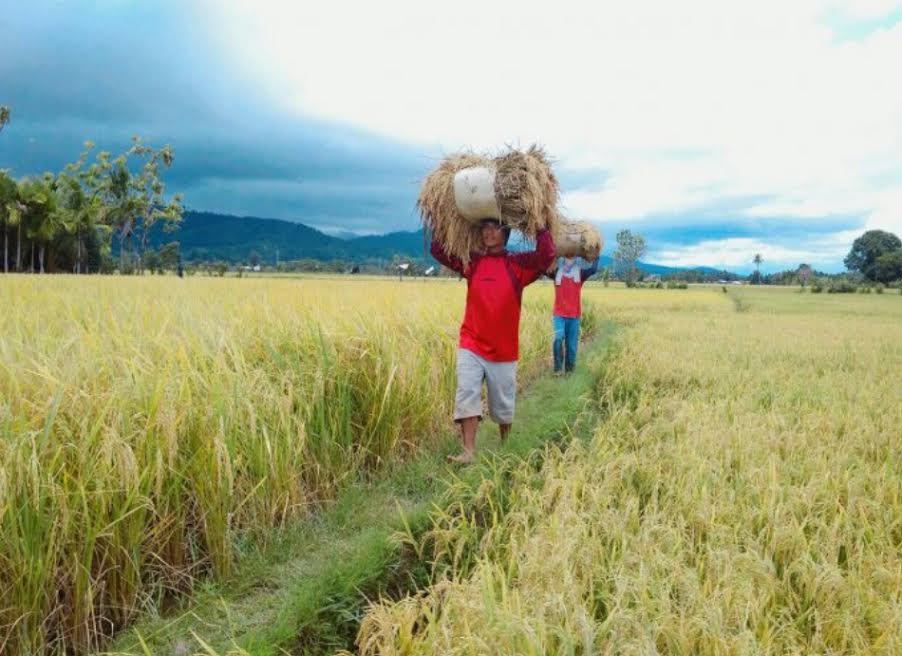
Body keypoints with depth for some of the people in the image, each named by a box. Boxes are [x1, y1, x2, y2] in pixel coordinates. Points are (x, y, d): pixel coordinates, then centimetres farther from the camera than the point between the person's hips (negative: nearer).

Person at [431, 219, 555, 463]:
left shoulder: (518, 264, -3)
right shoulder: (472, 262, 5)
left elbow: (547, 255, -19)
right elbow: (437, 250, 6)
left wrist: (540, 225, -7)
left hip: (503, 350, -1)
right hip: (471, 346, 1)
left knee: (503, 404, 12)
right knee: (467, 393, -16)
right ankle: (469, 451, -16)